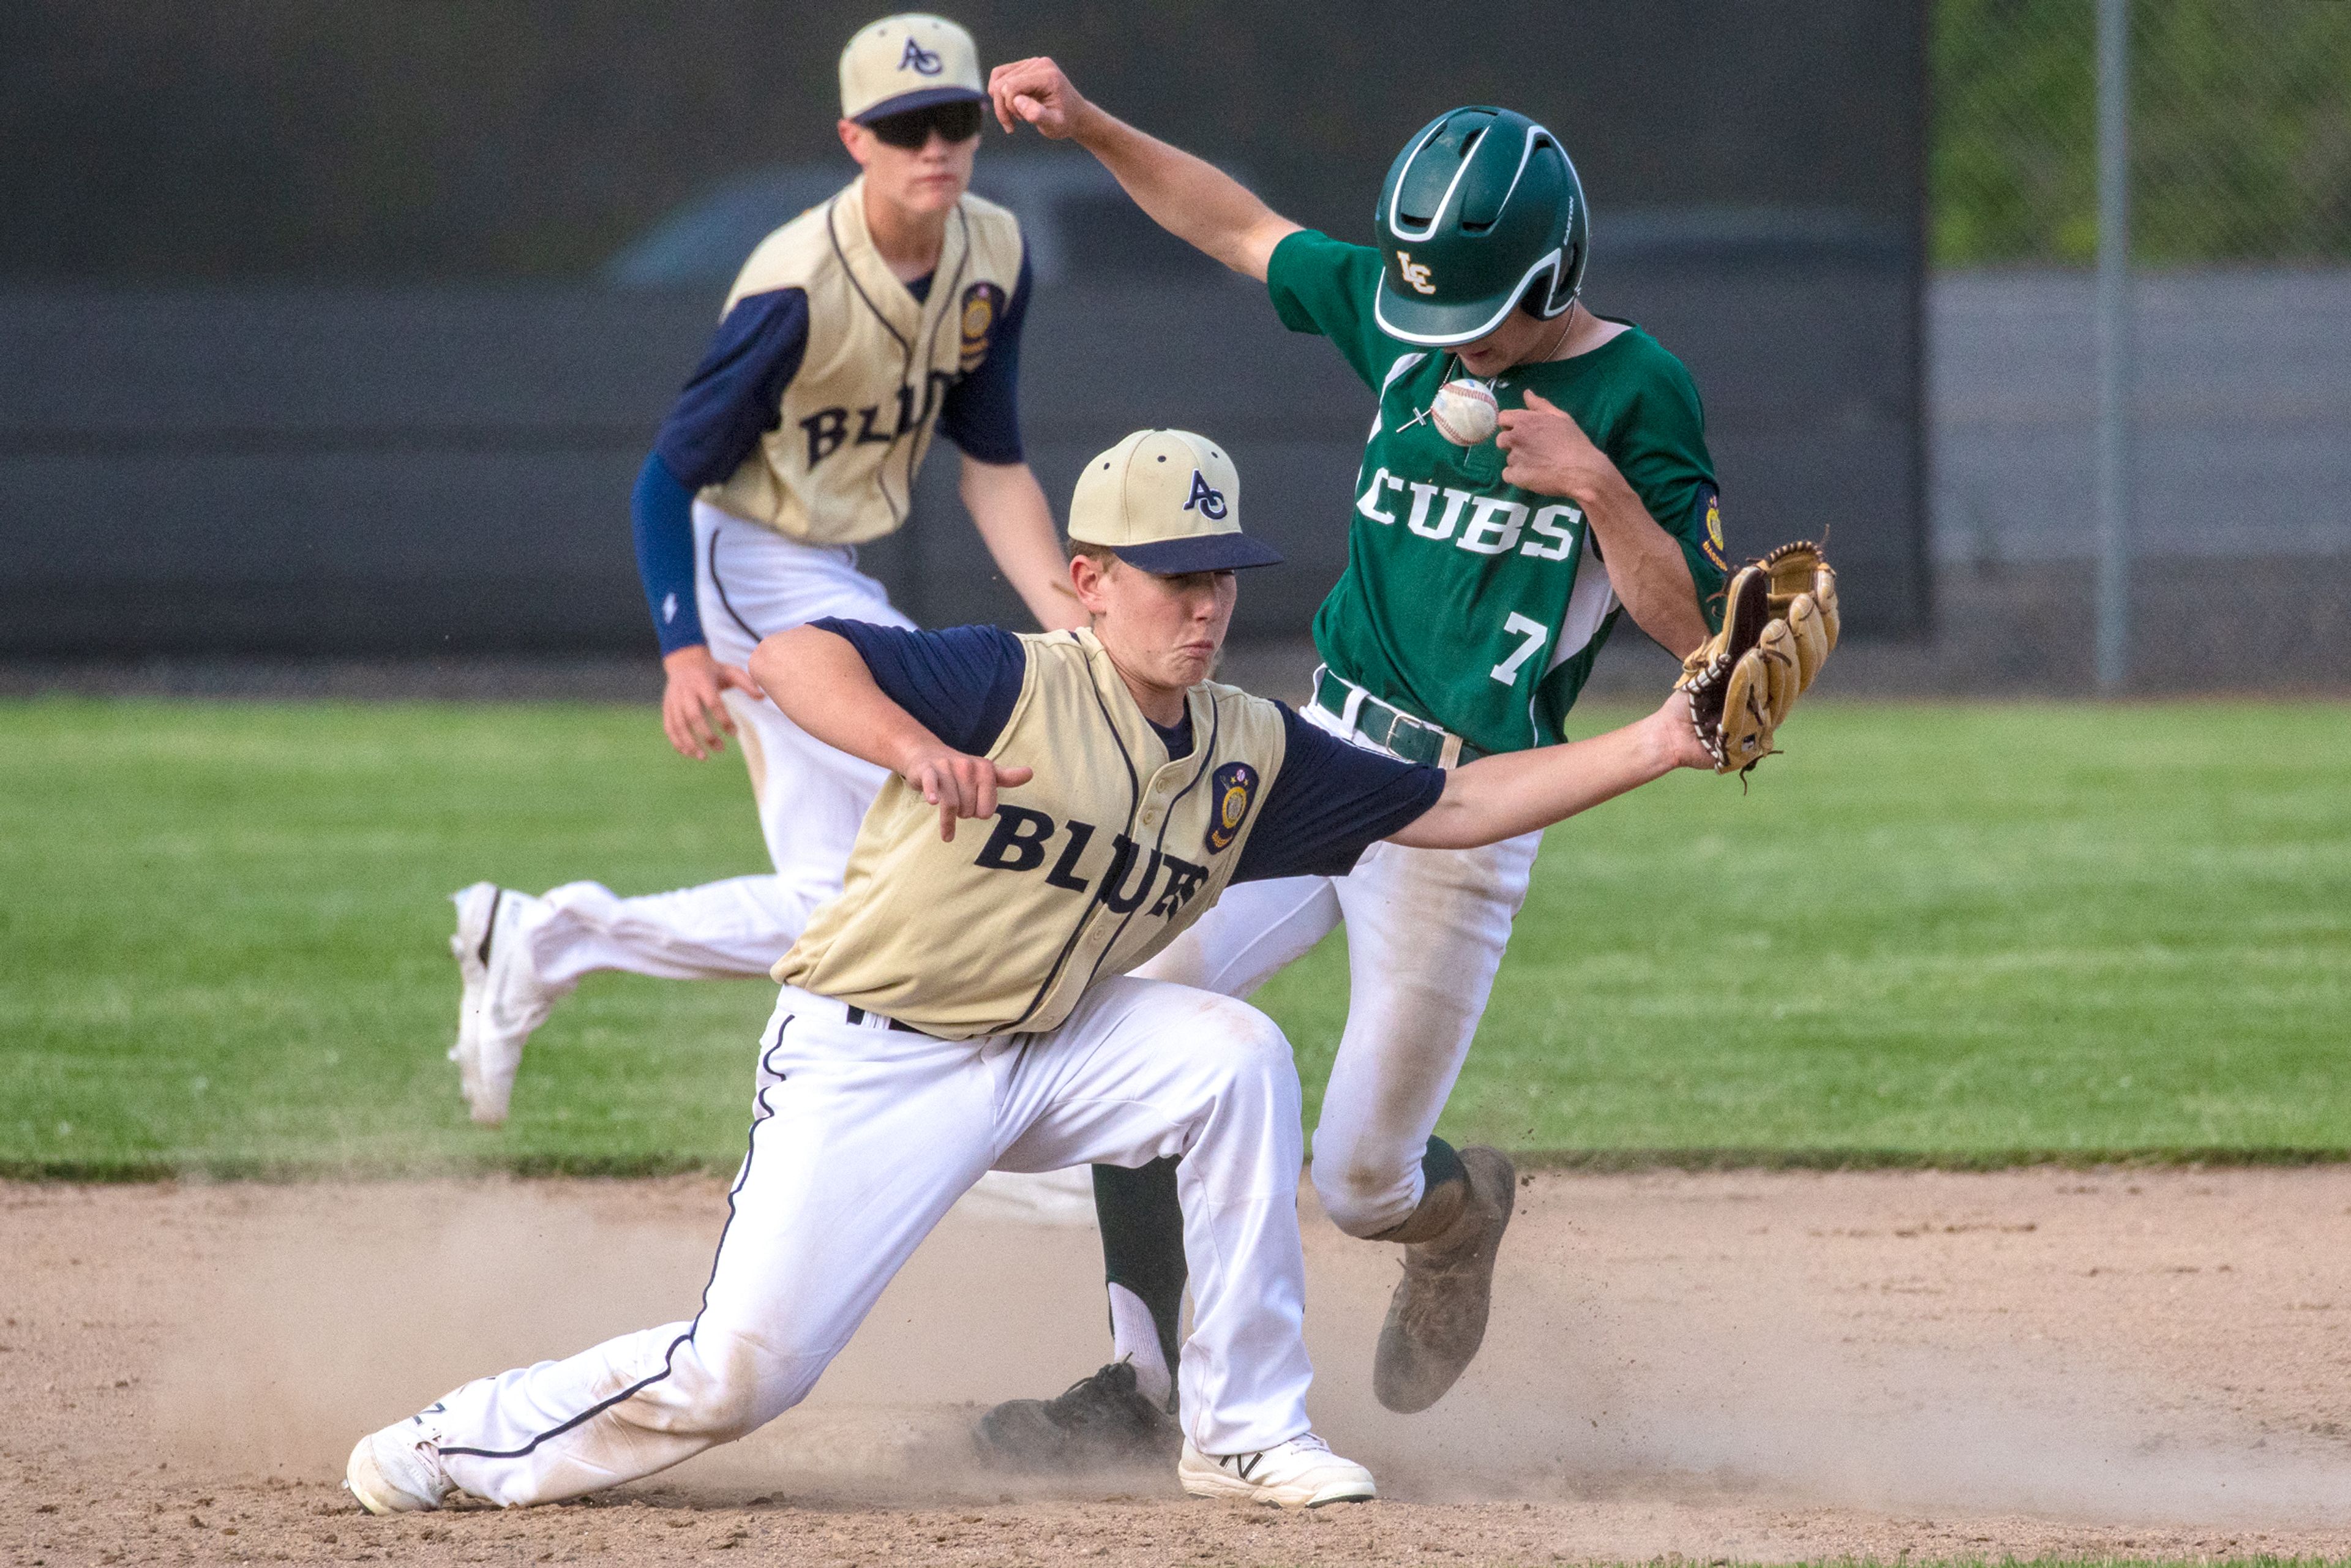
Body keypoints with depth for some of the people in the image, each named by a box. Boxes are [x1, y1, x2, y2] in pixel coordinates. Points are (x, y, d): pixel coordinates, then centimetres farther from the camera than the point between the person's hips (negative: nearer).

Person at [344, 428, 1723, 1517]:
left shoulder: (1251, 756, 1)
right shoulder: (1016, 688, -19)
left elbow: (1449, 807, 5)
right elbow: (791, 655, -31)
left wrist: (1647, 752, -5)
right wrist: (914, 746, -50)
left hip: (1042, 1056, 6)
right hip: (869, 1059, -6)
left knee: (1238, 1056, -17)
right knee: (742, 1371, -13)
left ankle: (1246, 1433, -7)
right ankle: (468, 1444, 13)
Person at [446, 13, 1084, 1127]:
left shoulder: (993, 260, -2)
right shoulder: (800, 290, -24)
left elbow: (993, 467, 6)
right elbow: (672, 474, -20)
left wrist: (1070, 623, -5)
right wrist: (684, 653, -31)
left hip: (831, 579, 9)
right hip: (749, 572, -9)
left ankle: (542, 943, 15)